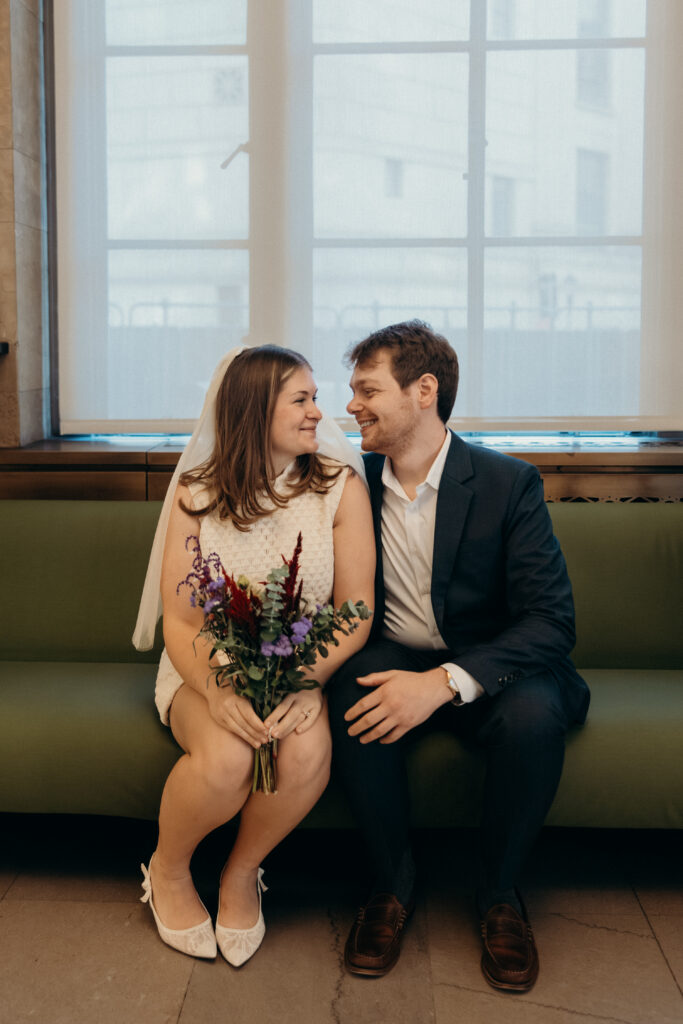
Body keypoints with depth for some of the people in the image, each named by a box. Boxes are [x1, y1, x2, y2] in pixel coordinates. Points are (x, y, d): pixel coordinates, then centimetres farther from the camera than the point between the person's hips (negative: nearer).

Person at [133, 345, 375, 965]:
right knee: (225, 756, -31)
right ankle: (168, 871, 4)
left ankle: (242, 873, 1)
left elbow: (355, 613, -6)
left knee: (307, 749, -32)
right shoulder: (197, 494, -2)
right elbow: (178, 621, -7)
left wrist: (307, 681, -25)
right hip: (207, 669, 0)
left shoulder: (340, 486, -3)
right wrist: (219, 691, -27)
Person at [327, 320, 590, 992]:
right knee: (353, 699, -31)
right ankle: (392, 881, -7)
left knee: (533, 712, -33)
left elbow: (552, 621, -17)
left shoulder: (509, 483, -10)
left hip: (486, 667, -2)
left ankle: (500, 893, -5)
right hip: (393, 659, 2)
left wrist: (446, 680, -31)